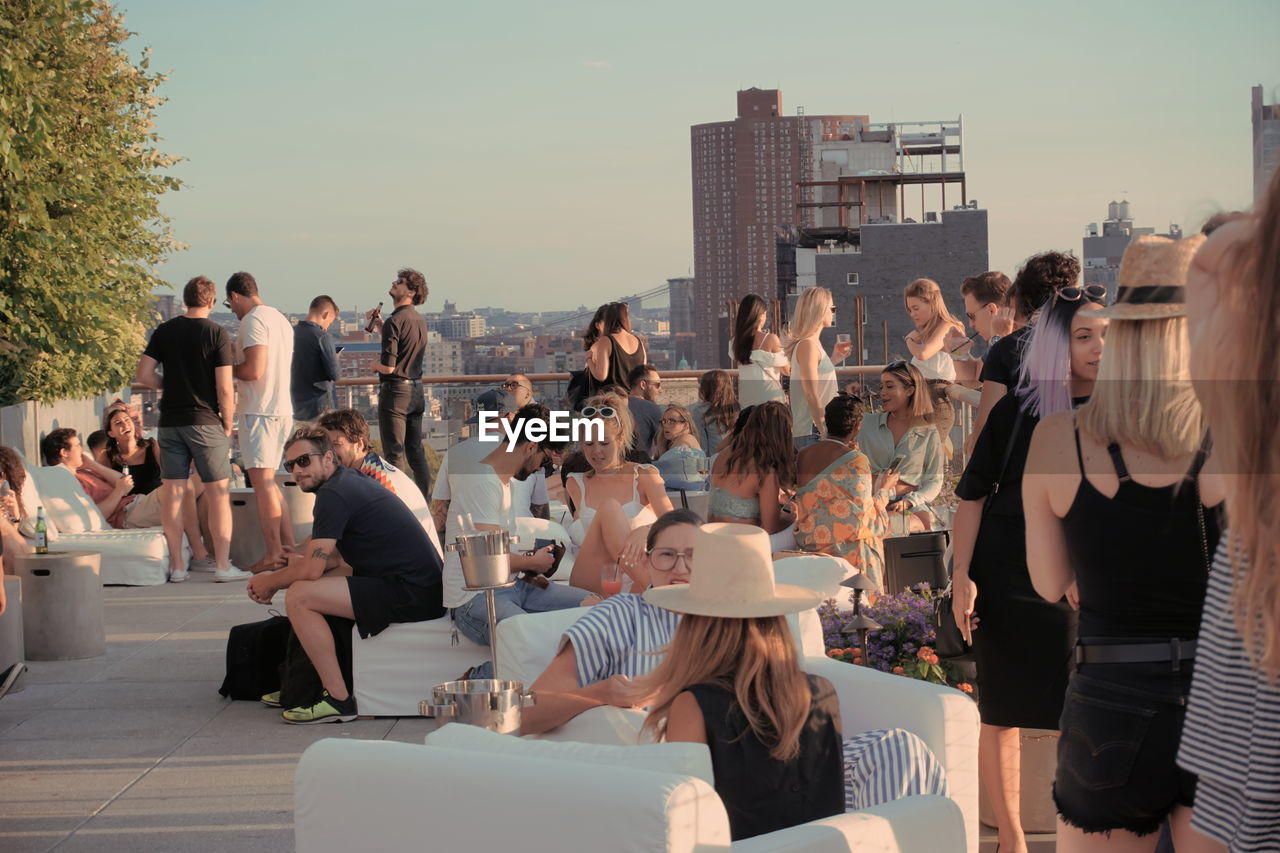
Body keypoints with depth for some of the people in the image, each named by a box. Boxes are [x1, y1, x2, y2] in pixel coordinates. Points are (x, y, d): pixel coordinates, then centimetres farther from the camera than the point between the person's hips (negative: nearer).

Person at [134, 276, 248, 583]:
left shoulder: (164, 331, 5)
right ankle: (222, 566, 2)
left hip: (170, 422, 4)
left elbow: (144, 375, 3)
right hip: (205, 422, -4)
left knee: (173, 493, 6)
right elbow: (225, 388, -10)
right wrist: (227, 425, 1)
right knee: (219, 494, 3)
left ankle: (176, 566, 8)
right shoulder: (216, 333, -7)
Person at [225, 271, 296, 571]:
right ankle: (288, 546, 15)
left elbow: (254, 370, -20)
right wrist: (238, 354, 24)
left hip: (259, 410, -9)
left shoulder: (254, 320, -12)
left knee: (262, 482, -7)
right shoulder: (281, 319, 18)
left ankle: (273, 555, -7)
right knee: (268, 481, 16)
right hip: (282, 408, 9)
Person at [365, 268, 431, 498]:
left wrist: (374, 364, 0)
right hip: (416, 389, 8)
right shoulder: (420, 320, 10)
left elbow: (388, 366, -21)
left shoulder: (395, 321, -16)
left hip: (395, 390, -8)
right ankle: (426, 496, 16)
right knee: (416, 450, 14)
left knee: (394, 453, -3)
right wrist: (380, 325, 18)